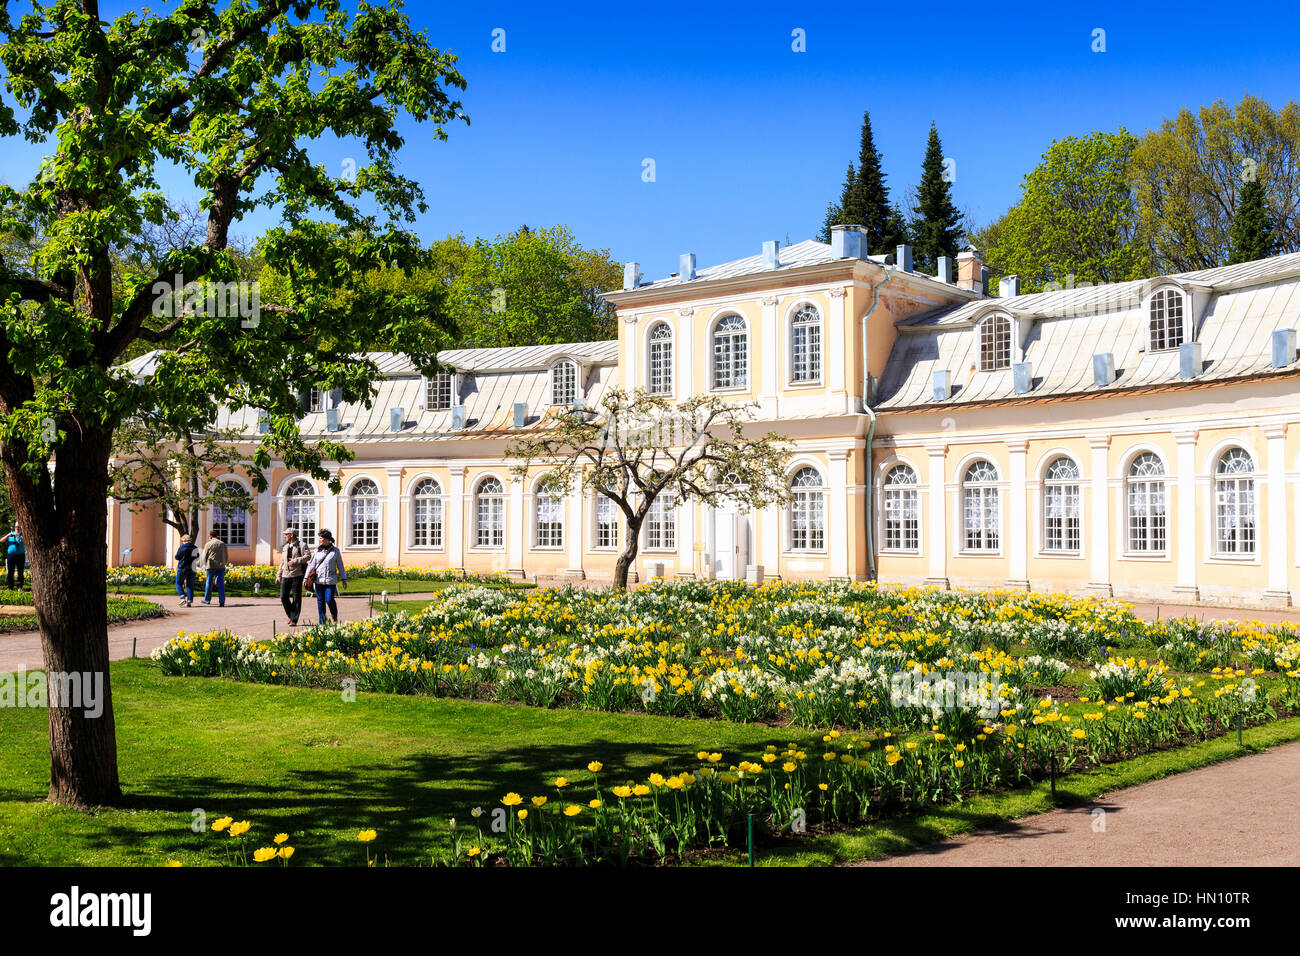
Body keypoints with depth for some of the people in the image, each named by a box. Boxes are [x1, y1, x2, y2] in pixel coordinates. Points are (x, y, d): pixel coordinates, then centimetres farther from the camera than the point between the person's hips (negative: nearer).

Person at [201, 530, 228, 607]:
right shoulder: (223, 544, 8)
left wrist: (205, 566, 12)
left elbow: (204, 556, 0)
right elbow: (226, 556, 12)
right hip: (221, 567, 2)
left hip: (211, 566, -2)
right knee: (220, 584, 0)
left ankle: (207, 600, 22)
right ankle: (222, 601, -7)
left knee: (209, 583, 11)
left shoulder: (208, 544, -1)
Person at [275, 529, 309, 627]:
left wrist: (295, 561, -21)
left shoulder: (301, 545, -2)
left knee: (296, 599, -3)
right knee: (283, 597, 0)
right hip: (286, 575, 6)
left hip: (297, 575, -6)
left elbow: (308, 556, -16)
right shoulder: (285, 547, 18)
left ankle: (294, 620, 0)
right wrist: (278, 575, 17)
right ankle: (291, 616, 19)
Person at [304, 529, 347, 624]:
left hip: (331, 580, -2)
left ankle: (335, 617, 18)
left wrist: (344, 579, 4)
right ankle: (321, 622, 11)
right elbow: (311, 564, 6)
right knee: (320, 601, 3)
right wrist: (306, 578, 0)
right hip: (319, 580, 2)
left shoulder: (335, 551, 1)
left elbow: (340, 566, 5)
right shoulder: (317, 550, 5)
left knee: (329, 600, -9)